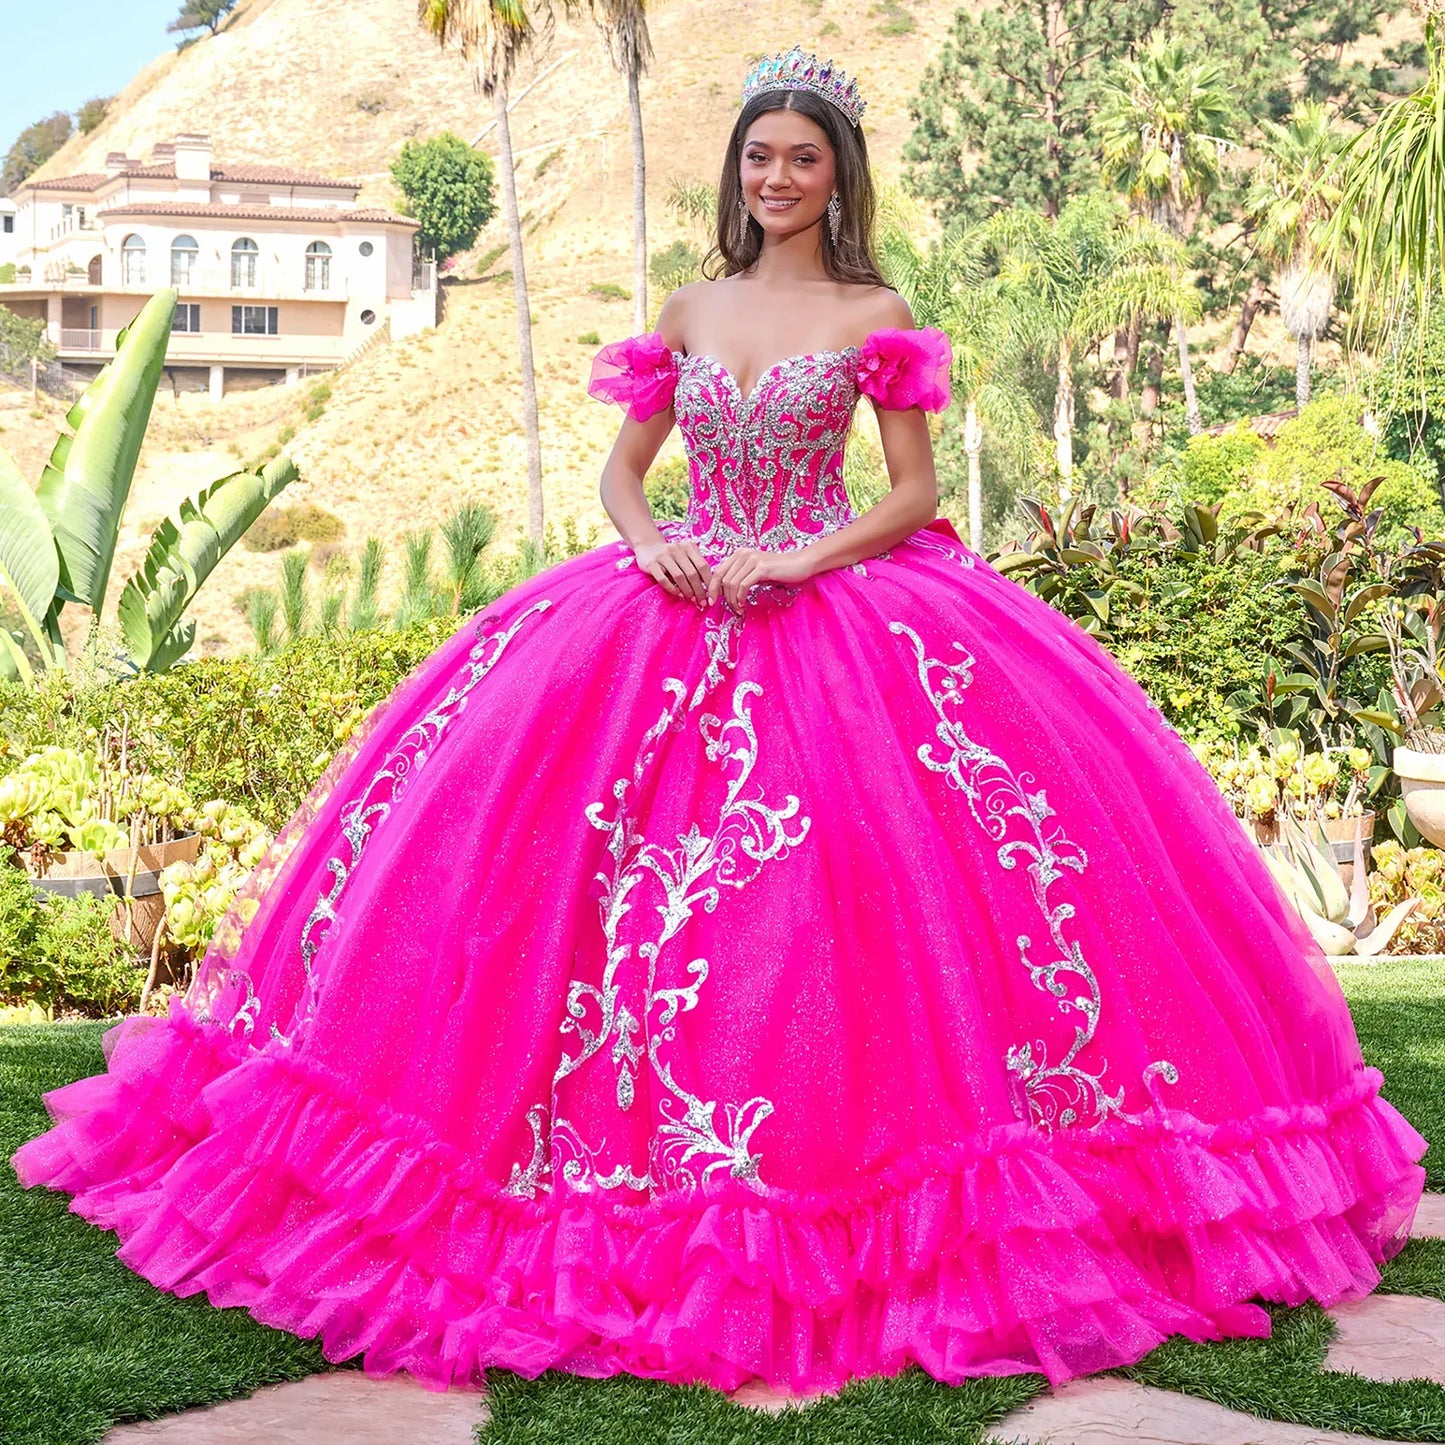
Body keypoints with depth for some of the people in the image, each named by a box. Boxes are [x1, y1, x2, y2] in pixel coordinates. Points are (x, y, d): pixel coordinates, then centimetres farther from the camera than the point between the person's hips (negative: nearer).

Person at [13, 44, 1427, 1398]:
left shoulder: (873, 318, 3)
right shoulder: (688, 313, 12)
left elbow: (914, 496, 0)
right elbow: (620, 469, 13)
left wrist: (793, 562, -14)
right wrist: (653, 548, -7)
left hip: (839, 610, -3)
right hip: (679, 609, 3)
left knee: (840, 875, -15)